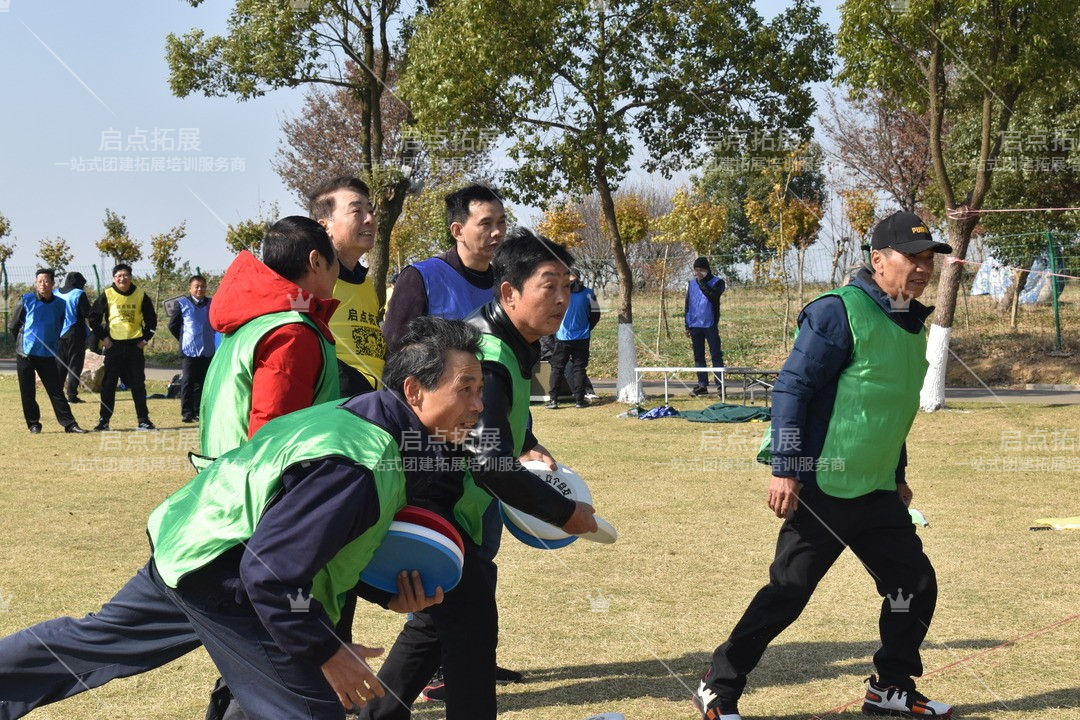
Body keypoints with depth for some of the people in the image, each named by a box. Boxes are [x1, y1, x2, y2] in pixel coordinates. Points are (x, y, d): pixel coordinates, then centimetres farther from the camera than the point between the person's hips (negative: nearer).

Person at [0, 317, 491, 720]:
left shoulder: (364, 417, 0)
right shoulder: (353, 470, -30)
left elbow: (329, 537, 12)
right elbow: (272, 570, -30)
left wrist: (391, 591, -1)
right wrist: (325, 653, -21)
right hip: (222, 577, -10)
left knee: (95, 638, 26)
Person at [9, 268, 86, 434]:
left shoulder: (60, 304, 2)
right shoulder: (26, 301, -4)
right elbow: (12, 325, 5)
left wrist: (52, 343, 10)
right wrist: (23, 341, 12)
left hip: (48, 355, 1)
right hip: (25, 354, -1)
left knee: (56, 390, -1)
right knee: (28, 392, 4)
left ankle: (69, 424, -2)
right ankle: (33, 424, 15)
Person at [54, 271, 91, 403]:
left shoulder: (55, 294, 7)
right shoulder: (79, 294, -9)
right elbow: (88, 313, -12)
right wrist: (88, 304, 7)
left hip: (58, 334, 5)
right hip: (75, 334, -5)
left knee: (59, 365, 12)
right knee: (75, 365, 0)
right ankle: (72, 395, -5)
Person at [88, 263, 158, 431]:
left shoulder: (140, 295, 2)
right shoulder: (107, 295, -2)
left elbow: (151, 319, 10)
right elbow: (94, 317, 2)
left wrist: (145, 338, 2)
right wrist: (102, 337, -4)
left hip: (135, 346, 1)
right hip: (113, 345, -1)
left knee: (138, 384, 4)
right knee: (108, 384, 1)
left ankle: (143, 420, 8)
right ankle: (104, 420, 7)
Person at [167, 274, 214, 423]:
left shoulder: (211, 304, 6)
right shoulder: (182, 304, 0)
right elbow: (172, 325, 6)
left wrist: (208, 336, 7)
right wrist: (182, 339, 4)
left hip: (207, 350, 3)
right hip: (189, 350, -3)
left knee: (202, 382, 7)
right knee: (188, 382, -3)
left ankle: (198, 412, 13)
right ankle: (187, 412, -2)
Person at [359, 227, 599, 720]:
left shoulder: (513, 344, 4)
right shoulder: (488, 358, -28)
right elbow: (491, 465, -32)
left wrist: (529, 447, 5)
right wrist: (566, 513, -23)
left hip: (456, 508, 11)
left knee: (435, 622, 20)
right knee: (472, 631, -8)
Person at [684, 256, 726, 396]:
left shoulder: (716, 282, -1)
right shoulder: (691, 283, 11)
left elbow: (712, 295, -21)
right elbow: (687, 305, 14)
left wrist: (702, 282, -15)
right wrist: (687, 326, 11)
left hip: (710, 325, -5)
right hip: (695, 325, 5)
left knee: (716, 355, -4)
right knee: (698, 357, 7)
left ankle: (720, 384, -5)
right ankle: (702, 385, 12)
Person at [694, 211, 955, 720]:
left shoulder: (910, 324, 13)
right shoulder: (840, 312, -14)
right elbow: (792, 388, -17)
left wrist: (897, 476, 26)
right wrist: (785, 470, -21)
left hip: (878, 492, 8)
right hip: (824, 489, -8)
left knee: (916, 584, 9)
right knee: (787, 593, -4)